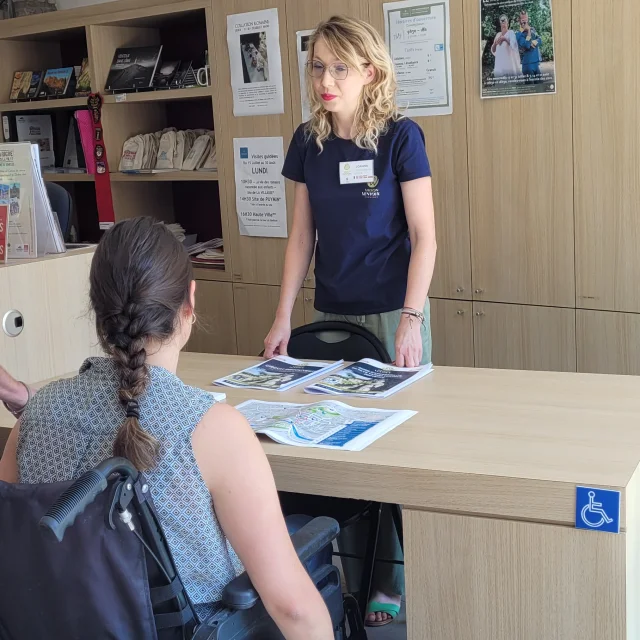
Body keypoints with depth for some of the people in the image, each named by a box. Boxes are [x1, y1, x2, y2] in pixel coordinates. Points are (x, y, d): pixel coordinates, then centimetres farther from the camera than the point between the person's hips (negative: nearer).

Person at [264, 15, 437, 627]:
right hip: (331, 315, 4)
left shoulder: (400, 136, -9)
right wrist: (283, 318, 2)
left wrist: (411, 319, -19)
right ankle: (375, 576, 22)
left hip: (393, 314, -4)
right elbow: (302, 236, 7)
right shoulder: (308, 142, 3)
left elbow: (424, 235, -10)